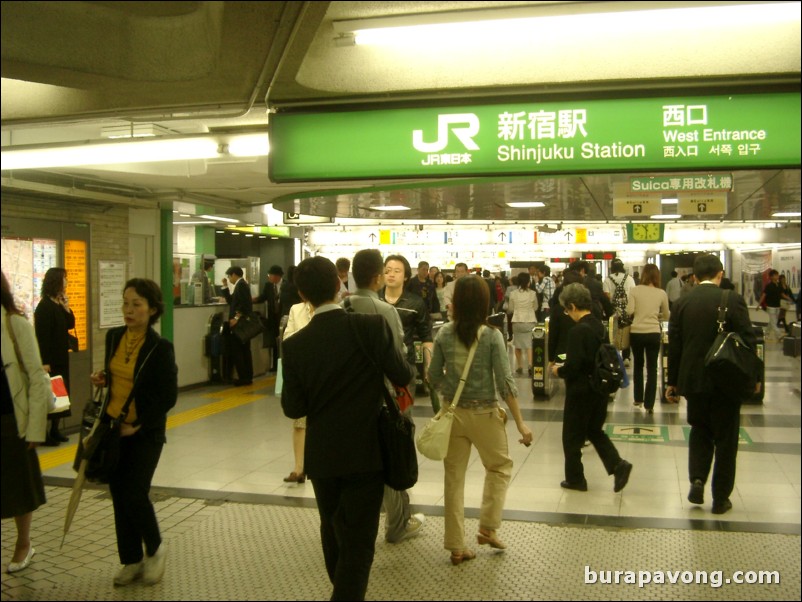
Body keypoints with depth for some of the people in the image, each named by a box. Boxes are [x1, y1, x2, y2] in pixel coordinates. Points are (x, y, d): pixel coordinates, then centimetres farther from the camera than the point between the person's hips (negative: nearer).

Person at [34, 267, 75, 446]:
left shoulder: (59, 304, 10)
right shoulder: (44, 306, -15)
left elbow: (70, 324, 11)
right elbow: (42, 336, -19)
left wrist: (66, 307, -4)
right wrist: (45, 362, -22)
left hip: (60, 357, 9)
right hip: (49, 358, -9)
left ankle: (54, 430, 21)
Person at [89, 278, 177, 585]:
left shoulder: (160, 348, -14)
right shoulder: (113, 337, 3)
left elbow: (169, 397, -13)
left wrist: (138, 426, -16)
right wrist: (102, 379, -3)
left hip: (145, 432, -6)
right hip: (113, 427, 6)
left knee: (135, 494, -7)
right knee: (119, 494, 9)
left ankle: (155, 549, 19)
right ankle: (131, 560, 24)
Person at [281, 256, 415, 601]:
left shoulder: (295, 345, -9)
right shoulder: (372, 326, -15)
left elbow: (293, 408, -6)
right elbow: (402, 376, -8)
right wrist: (408, 368, 15)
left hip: (321, 456, 4)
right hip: (365, 453, -3)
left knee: (333, 533, 25)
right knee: (357, 543, 3)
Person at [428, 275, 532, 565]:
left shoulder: (444, 334, -4)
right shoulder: (492, 336, -13)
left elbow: (434, 376, 1)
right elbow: (505, 382, -14)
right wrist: (520, 422, -10)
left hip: (452, 412, 3)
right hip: (484, 413, -3)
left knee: (454, 476, 10)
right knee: (500, 467, 21)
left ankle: (456, 546, 17)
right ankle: (487, 528, 16)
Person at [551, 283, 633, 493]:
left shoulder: (578, 331, -23)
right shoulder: (599, 326, 2)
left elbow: (573, 367, -25)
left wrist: (559, 370, -4)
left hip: (581, 391, -8)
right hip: (600, 388, 8)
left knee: (572, 436, 9)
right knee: (595, 430, 22)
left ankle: (575, 479, 19)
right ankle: (618, 465, 8)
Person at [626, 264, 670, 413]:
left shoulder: (635, 290, -5)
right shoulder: (661, 293, -1)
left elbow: (629, 311, -11)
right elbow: (666, 316, 7)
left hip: (636, 332, 1)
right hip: (653, 333, -1)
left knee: (638, 365, 19)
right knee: (652, 369, 7)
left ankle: (638, 399, 27)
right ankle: (649, 404, 5)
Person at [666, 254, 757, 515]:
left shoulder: (681, 303, -2)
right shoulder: (733, 300, -10)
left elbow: (674, 345, 1)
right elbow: (747, 339, -10)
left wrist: (673, 381, 11)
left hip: (693, 379, 2)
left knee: (700, 430, 22)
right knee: (725, 439, 10)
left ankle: (697, 480, 5)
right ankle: (720, 498, 16)